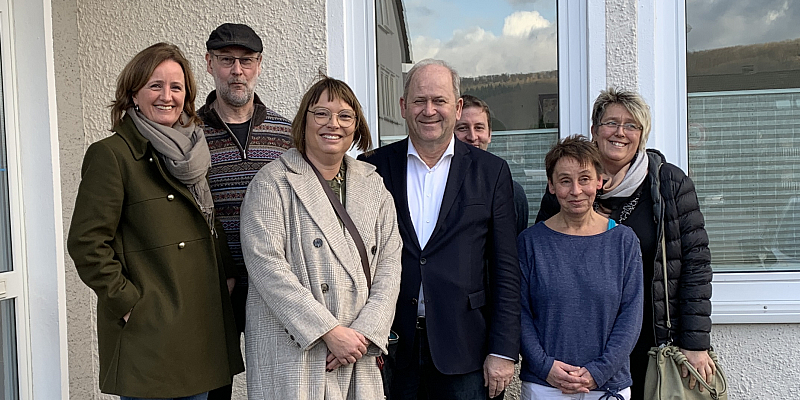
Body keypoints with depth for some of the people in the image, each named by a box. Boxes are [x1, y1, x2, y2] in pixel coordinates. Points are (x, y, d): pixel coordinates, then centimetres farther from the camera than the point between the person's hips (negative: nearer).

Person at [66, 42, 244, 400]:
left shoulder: (190, 153, 12)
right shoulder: (111, 155, -9)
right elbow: (86, 243, -13)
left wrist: (224, 288, 9)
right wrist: (129, 303, -15)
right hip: (149, 335, -6)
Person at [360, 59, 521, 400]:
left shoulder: (491, 172, 2)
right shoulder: (374, 168, 2)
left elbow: (506, 269, 0)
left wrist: (503, 352, -4)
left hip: (463, 350, 0)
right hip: (390, 346, 1)